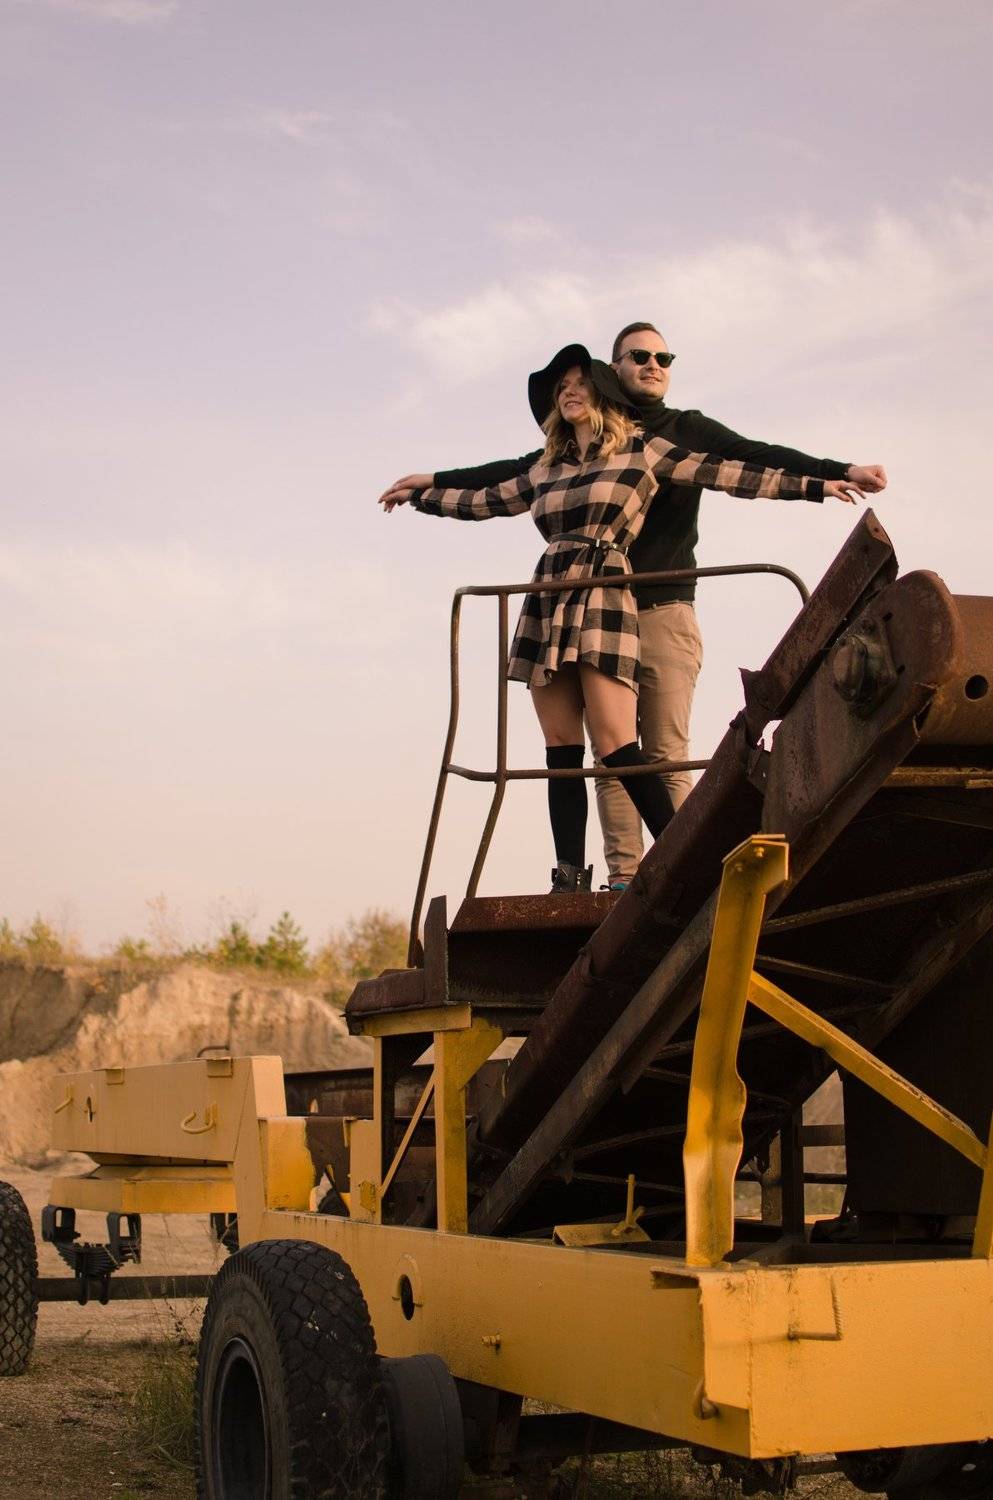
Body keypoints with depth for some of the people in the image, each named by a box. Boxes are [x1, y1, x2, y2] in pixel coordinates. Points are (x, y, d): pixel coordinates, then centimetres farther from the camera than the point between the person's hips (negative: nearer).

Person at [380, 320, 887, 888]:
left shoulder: (690, 430, 11)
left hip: (665, 611, -2)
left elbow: (758, 459, 0)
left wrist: (839, 471, -14)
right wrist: (436, 480, 20)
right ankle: (623, 877, -2)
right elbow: (519, 472, 22)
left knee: (668, 757, -9)